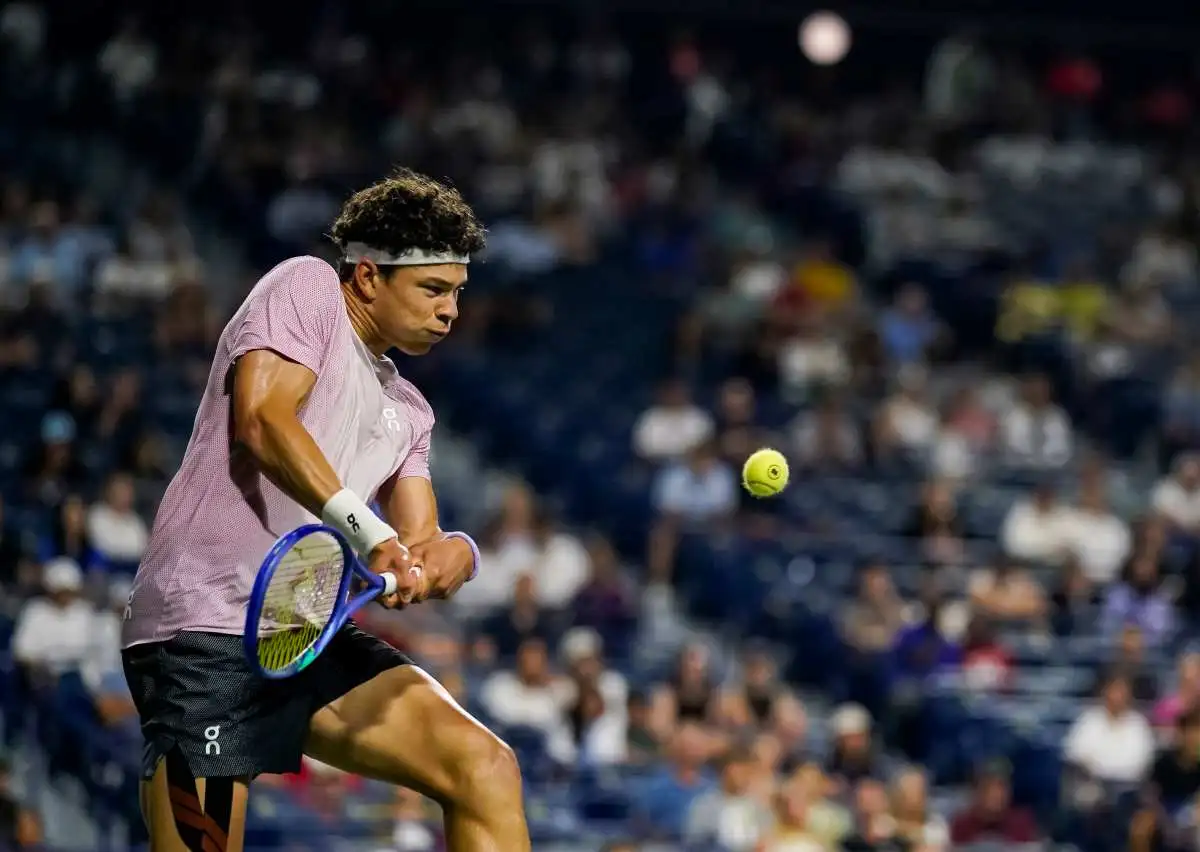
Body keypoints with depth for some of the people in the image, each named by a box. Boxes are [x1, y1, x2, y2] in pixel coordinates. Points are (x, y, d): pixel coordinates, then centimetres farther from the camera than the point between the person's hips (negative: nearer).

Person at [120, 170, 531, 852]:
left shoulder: (407, 411, 25)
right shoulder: (308, 288, 3)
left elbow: (416, 545, 16)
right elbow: (262, 418, -14)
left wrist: (453, 554, -10)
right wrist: (367, 531, -24)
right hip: (207, 625, -7)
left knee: (486, 768, -10)